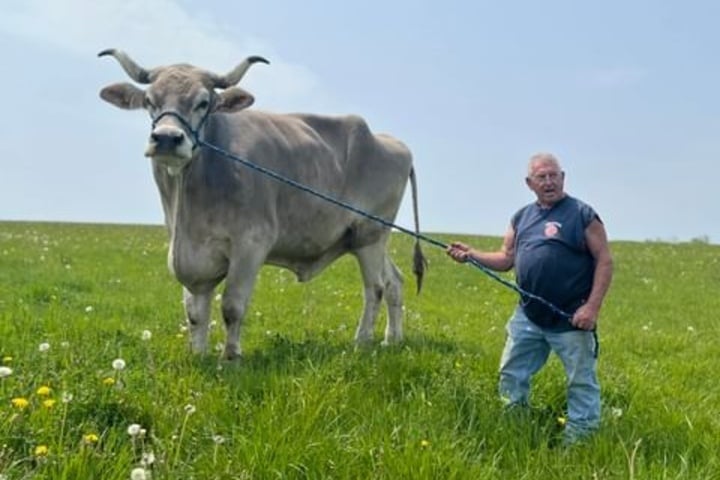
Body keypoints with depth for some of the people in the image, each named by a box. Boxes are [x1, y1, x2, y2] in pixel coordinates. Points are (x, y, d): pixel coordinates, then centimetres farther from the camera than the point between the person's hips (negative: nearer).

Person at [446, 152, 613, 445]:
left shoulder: (582, 215, -6)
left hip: (571, 320, -5)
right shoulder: (522, 218, 12)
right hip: (528, 317, 6)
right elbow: (506, 259, 15)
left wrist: (592, 307, -17)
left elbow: (604, 261, -8)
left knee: (581, 382, 4)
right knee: (511, 374, 12)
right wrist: (471, 254, -2)